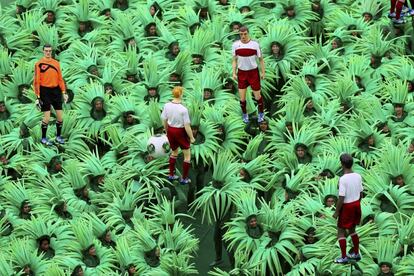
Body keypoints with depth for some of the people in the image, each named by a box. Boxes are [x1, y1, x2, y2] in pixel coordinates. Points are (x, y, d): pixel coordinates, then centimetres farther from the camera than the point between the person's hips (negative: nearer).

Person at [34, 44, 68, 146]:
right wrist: (38, 96, -11)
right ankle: (44, 138, 10)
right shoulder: (39, 64, -6)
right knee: (47, 117, -5)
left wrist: (64, 93, 7)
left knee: (60, 116, 5)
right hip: (45, 91, -5)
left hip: (56, 90, 5)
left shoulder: (56, 63, 9)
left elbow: (60, 79, 12)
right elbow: (37, 81, -7)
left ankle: (58, 136, 21)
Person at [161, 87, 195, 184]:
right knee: (187, 156, 14)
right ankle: (184, 178, 17)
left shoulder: (167, 106, -10)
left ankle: (171, 175, 34)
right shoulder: (183, 109, -25)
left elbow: (164, 121, 2)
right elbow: (187, 126, -21)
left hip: (170, 131, 5)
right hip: (181, 132, -5)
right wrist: (192, 138, -7)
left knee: (174, 152, 29)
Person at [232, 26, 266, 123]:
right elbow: (234, 60, 7)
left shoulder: (255, 44, -9)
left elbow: (261, 59, -1)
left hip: (253, 72, -2)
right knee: (242, 98, 3)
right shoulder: (236, 45, -3)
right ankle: (245, 114, 26)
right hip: (242, 73, 2)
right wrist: (234, 73, 0)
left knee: (257, 96, 5)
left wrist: (263, 72, -3)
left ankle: (261, 113, 29)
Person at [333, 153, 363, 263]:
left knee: (341, 231, 6)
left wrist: (336, 212, -11)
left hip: (347, 206, -7)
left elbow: (341, 198, -21)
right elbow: (361, 194, 6)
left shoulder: (343, 179, -22)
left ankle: (344, 257, 7)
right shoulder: (358, 176, -1)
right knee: (352, 230, 23)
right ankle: (356, 253, 29)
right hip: (356, 204, 7)